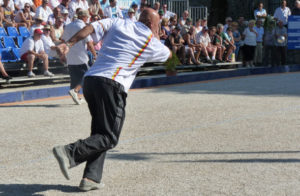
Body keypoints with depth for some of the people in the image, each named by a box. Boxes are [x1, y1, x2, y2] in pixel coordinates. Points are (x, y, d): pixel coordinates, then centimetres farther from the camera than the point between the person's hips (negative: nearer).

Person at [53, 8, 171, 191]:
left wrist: (69, 44, -2)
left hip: (90, 80, 6)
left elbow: (92, 27, 1)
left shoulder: (117, 23, 17)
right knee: (110, 138, -1)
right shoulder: (151, 42, 8)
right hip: (111, 85, -6)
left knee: (101, 132, 15)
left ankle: (91, 177, 6)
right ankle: (69, 152, -20)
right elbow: (168, 54, 29)